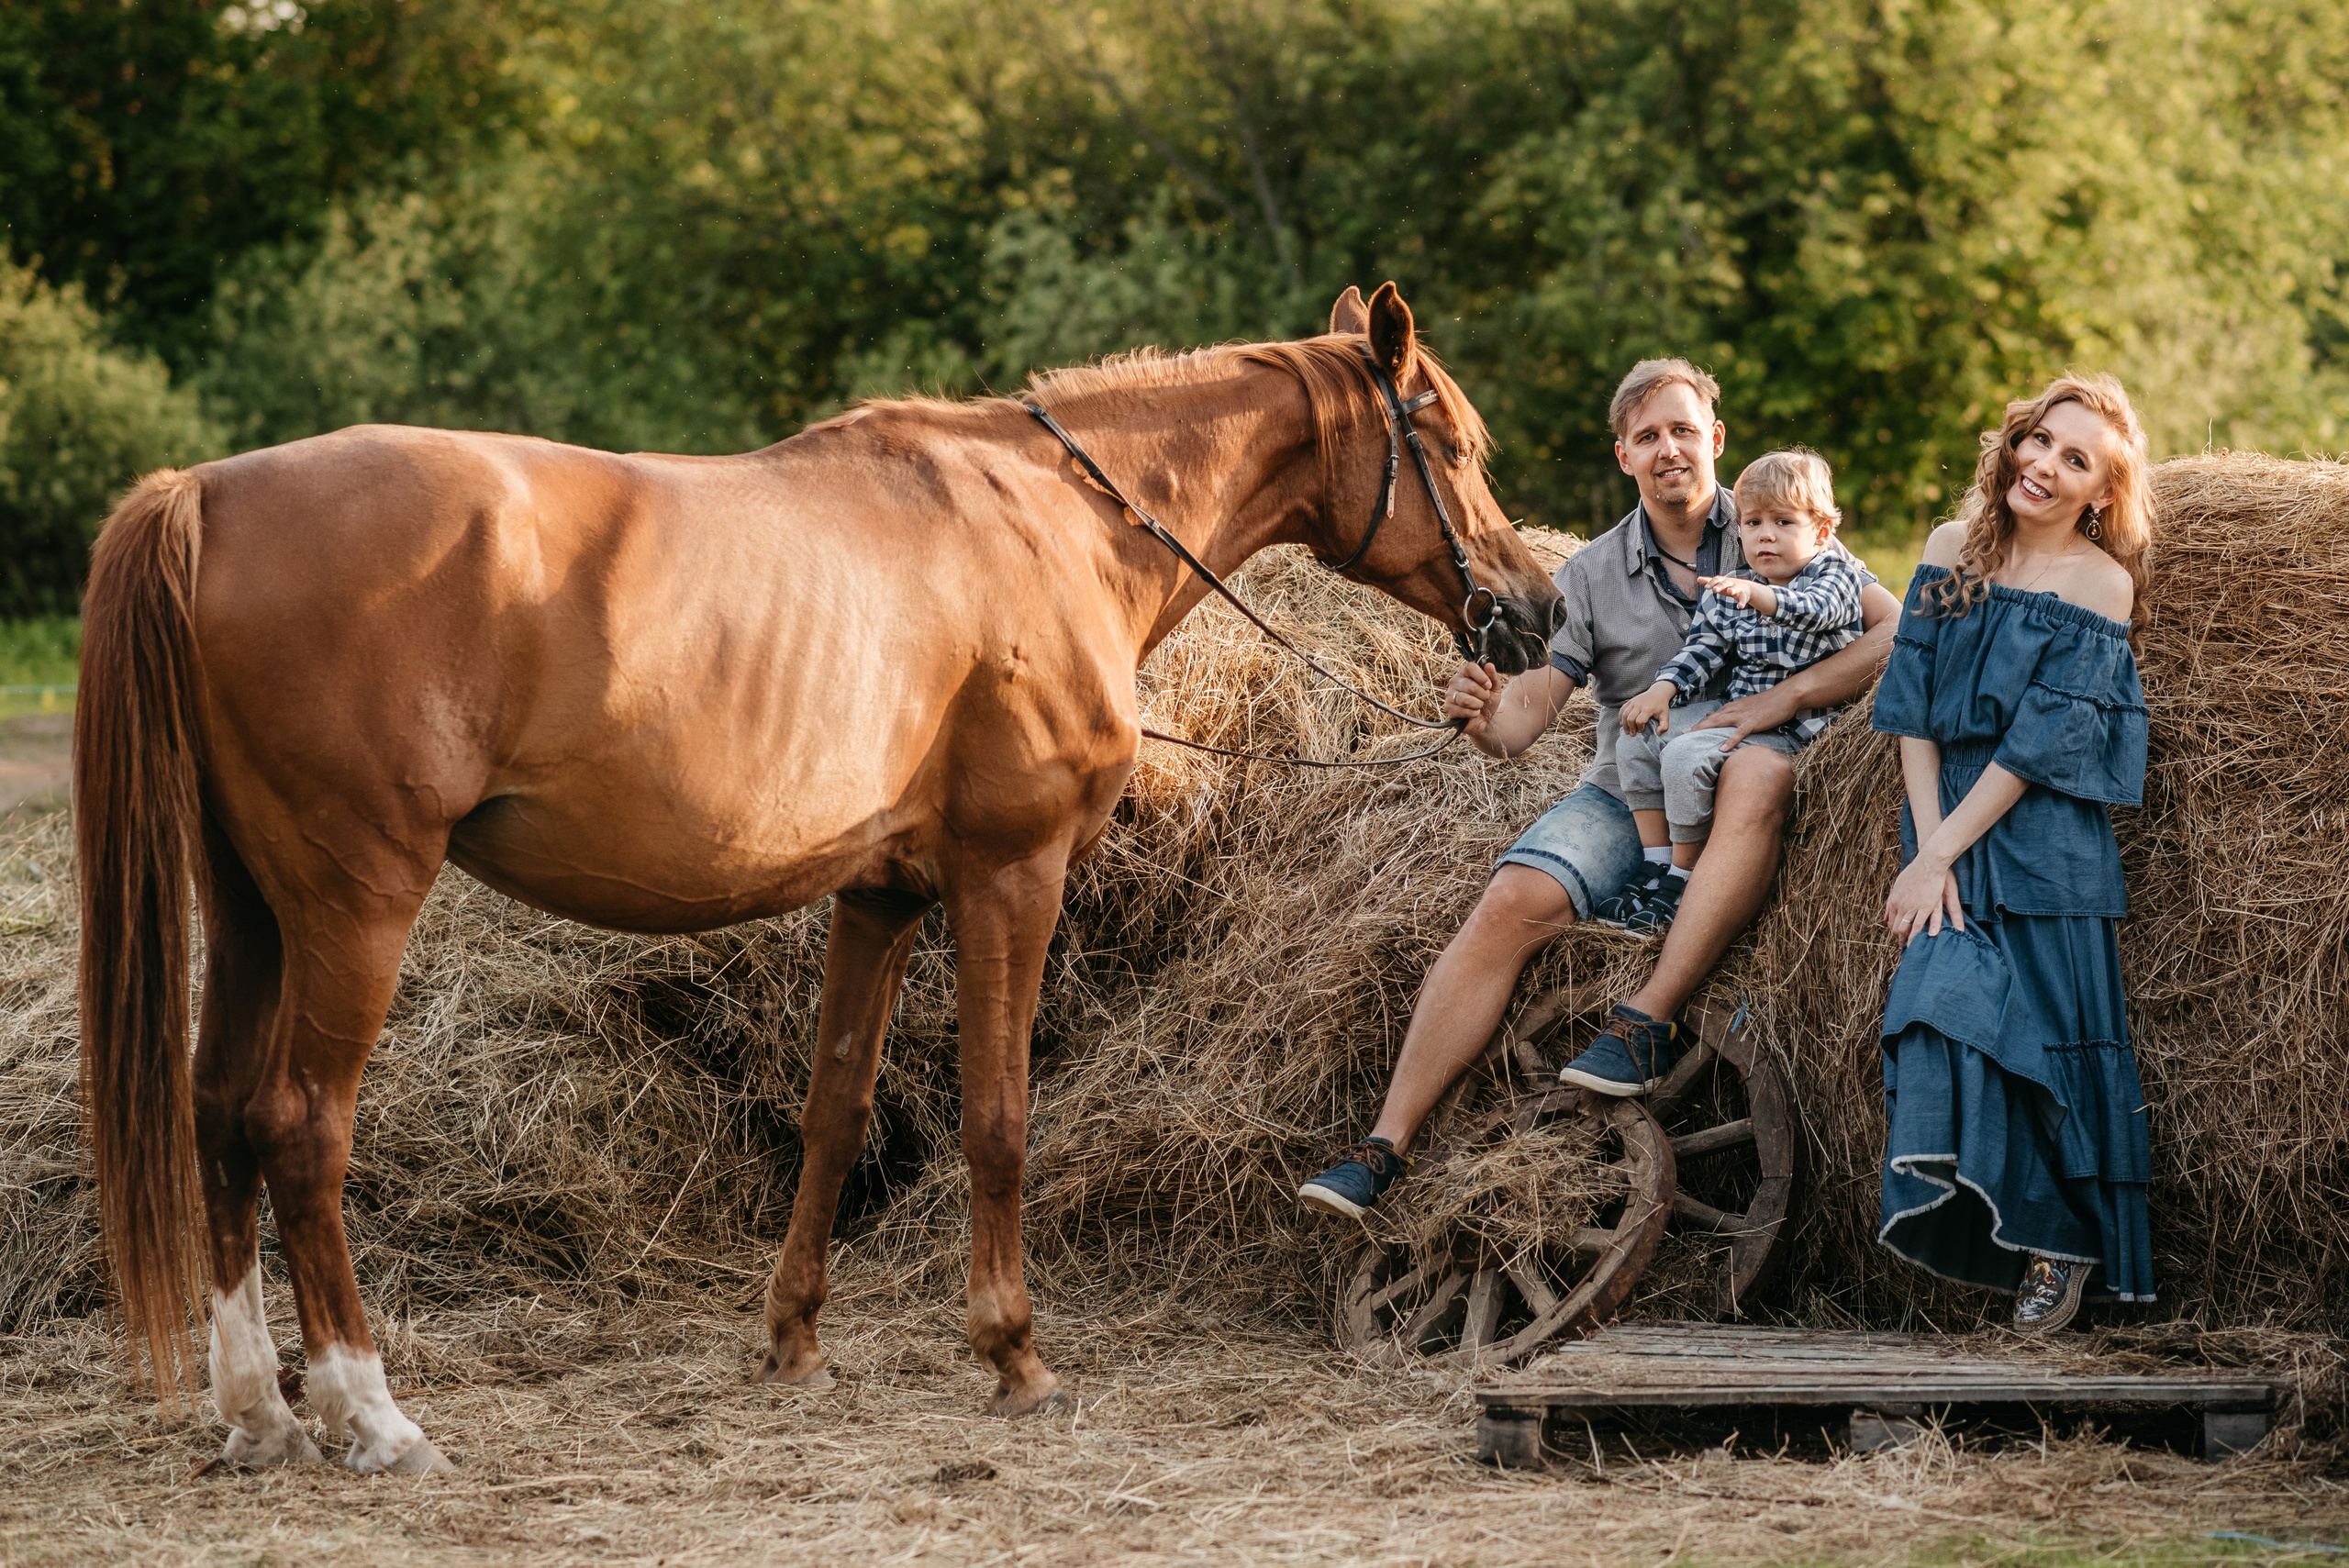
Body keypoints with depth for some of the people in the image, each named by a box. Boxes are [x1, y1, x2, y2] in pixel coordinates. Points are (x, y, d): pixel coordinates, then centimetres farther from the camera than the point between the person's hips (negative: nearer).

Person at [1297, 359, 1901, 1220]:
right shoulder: (1592, 574, 10)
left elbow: (1899, 633, -6)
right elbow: (1526, 711, -1)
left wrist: (1786, 697, -19)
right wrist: (1485, 714, -26)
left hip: (1729, 798, -2)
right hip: (1623, 794, 2)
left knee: (1761, 768, -39)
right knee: (1512, 904, -25)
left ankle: (1648, 1020, -40)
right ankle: (1386, 1143, -29)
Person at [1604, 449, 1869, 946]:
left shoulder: (1836, 575, -10)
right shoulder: (1729, 589, 10)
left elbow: (1814, 609, -33)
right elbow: (1704, 649, 13)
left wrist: (1757, 595, -52)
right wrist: (1662, 690, -6)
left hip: (1793, 724, -8)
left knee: (1686, 755, -26)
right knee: (1635, 741, -2)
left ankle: (1683, 883, -12)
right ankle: (1655, 866, 3)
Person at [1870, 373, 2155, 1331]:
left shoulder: (2102, 583, -4)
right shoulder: (1955, 549, 9)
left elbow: (2041, 741, -10)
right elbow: (1915, 708, 3)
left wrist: (1935, 856, -14)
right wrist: (1929, 851, -8)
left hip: (2044, 836, -3)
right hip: (1948, 823, 3)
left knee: (2043, 1028, -7)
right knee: (1951, 1006, -13)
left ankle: (2062, 1242, 10)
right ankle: (2017, 1233, -3)